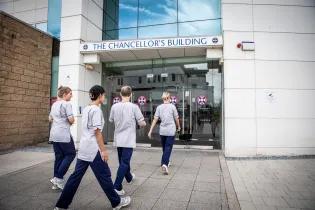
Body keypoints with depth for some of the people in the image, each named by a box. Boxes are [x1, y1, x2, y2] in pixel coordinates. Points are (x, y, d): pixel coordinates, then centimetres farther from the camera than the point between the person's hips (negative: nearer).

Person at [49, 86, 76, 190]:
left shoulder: (54, 104, 16)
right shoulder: (66, 104, -10)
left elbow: (50, 119, 23)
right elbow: (71, 119, -17)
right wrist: (71, 122, 3)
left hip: (54, 134, 9)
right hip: (64, 134, -8)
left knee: (58, 157, 13)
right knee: (70, 154, 5)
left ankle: (56, 183, 17)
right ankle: (58, 178, 1)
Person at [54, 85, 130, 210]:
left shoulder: (86, 109, 13)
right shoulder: (96, 110, -15)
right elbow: (97, 132, -18)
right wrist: (103, 150, -15)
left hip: (83, 148, 9)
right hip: (93, 149, -9)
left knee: (76, 176, 14)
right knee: (104, 175, 3)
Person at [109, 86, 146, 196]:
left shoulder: (114, 106, -3)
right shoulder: (134, 107, -14)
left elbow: (111, 120, 12)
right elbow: (142, 123, -13)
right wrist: (142, 124, 10)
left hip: (118, 139, 5)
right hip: (128, 140, -5)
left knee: (123, 161, 21)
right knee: (124, 163, 1)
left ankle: (129, 177, 44)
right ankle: (117, 187, -1)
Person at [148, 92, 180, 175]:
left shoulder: (159, 107, 1)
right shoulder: (172, 106, -5)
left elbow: (155, 119, -3)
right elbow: (176, 119, 2)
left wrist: (150, 131, -1)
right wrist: (179, 127, 21)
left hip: (162, 130, 3)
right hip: (171, 130, -3)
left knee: (164, 147, 19)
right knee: (168, 148, -3)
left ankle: (164, 162, 34)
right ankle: (165, 164, -19)